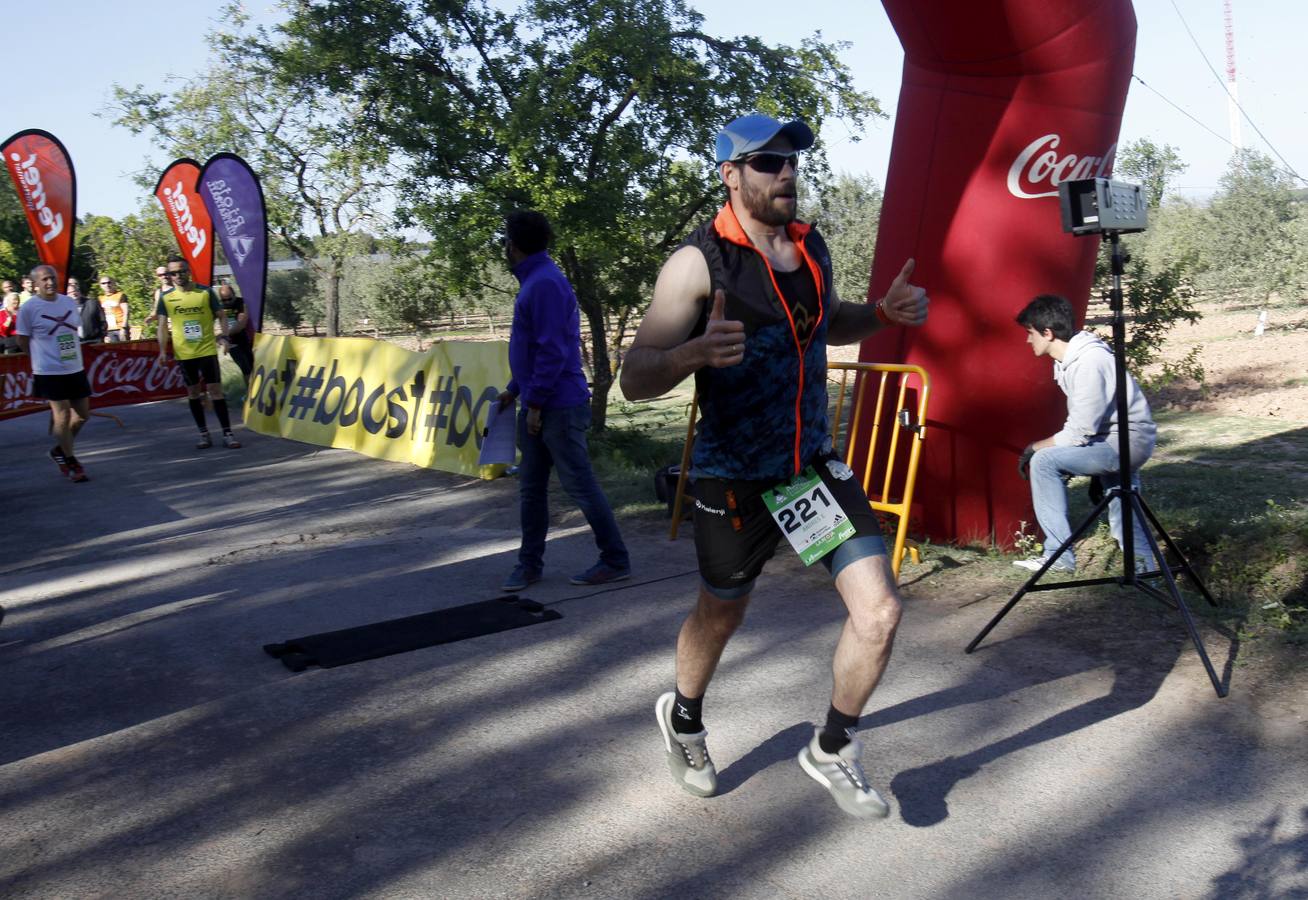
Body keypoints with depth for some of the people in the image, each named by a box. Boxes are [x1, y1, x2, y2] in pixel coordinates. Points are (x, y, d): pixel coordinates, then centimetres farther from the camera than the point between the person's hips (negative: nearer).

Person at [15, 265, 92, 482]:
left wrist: (70, 355, 14)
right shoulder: (29, 308, -10)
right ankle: (69, 460, 11)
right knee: (62, 415, -4)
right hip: (50, 372, -6)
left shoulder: (70, 302, 5)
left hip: (75, 368, 6)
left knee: (82, 413, 10)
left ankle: (60, 449, 32)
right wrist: (41, 358, 6)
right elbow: (22, 340, -2)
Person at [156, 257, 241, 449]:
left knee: (216, 390, -3)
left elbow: (221, 316, 3)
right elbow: (163, 325, 6)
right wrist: (163, 350, -2)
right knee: (193, 392, 9)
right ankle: (204, 434, 17)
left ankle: (227, 434, 0)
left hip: (207, 350, -2)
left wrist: (224, 336, -13)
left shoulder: (205, 291, -2)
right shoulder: (166, 297, 1)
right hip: (184, 353, 2)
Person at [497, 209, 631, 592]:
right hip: (536, 405, 10)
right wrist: (515, 389, 21)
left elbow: (552, 351, -22)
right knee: (531, 489, 13)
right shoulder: (534, 281, 15)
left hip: (559, 408, -10)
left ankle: (616, 561, 8)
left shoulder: (545, 284, -17)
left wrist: (535, 402, -18)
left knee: (581, 486, -2)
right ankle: (529, 563, 21)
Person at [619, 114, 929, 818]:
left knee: (879, 613, -5)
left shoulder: (811, 247, 5)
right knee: (719, 618, 15)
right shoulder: (698, 261, -15)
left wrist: (884, 311, 4)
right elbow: (635, 380, -19)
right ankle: (683, 718, 48)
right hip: (735, 482, -5)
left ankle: (831, 751, 20)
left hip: (817, 465, 5)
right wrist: (695, 352, -40)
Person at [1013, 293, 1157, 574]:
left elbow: (1079, 433, -24)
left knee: (1044, 461, -15)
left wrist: (1035, 447, -12)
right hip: (1114, 441, 10)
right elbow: (1083, 422, 13)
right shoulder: (1069, 358, 6)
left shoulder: (1090, 362, -23)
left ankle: (1059, 555, -9)